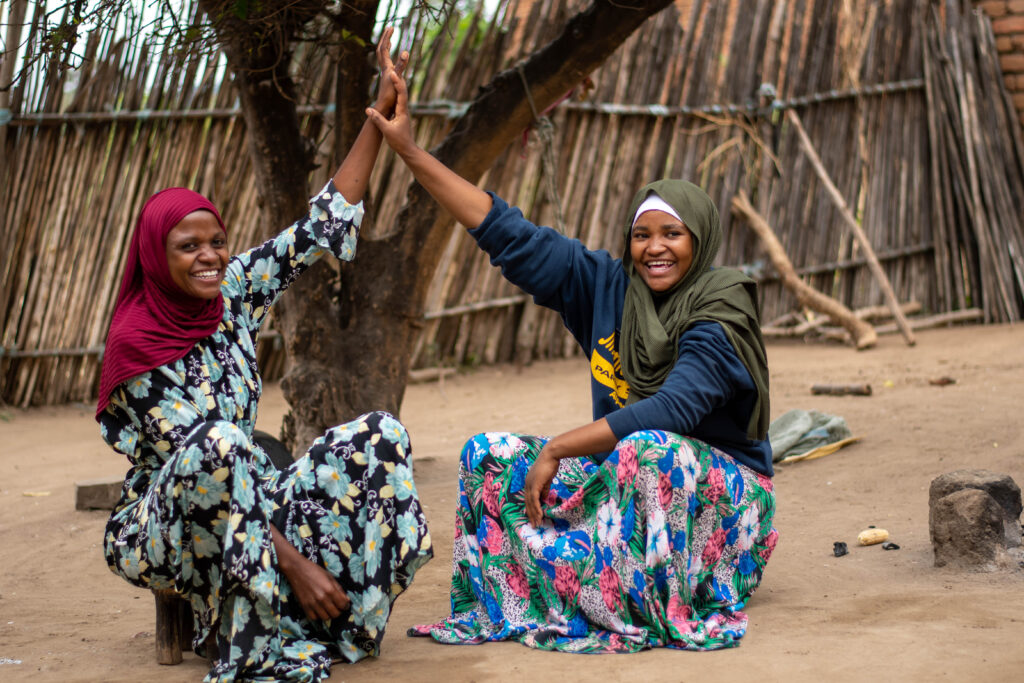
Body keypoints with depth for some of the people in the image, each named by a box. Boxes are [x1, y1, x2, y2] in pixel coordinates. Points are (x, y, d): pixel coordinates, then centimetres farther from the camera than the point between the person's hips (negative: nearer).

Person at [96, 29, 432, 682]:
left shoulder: (234, 292, 0)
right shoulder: (136, 342, -17)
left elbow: (323, 226, -1)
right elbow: (197, 457, -22)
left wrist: (381, 114, -6)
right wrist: (293, 560, -28)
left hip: (244, 505, 6)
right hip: (157, 528, -6)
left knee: (381, 434, -12)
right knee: (219, 444, -39)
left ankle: (337, 620, -15)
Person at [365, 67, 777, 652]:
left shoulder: (721, 314, -17)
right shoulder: (608, 287, -1)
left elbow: (674, 408, -32)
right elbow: (510, 235, -2)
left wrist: (557, 448, -34)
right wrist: (412, 152, -6)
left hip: (721, 490, -6)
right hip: (627, 474, 6)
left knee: (648, 451, -38)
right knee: (491, 455, -8)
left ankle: (658, 615, -22)